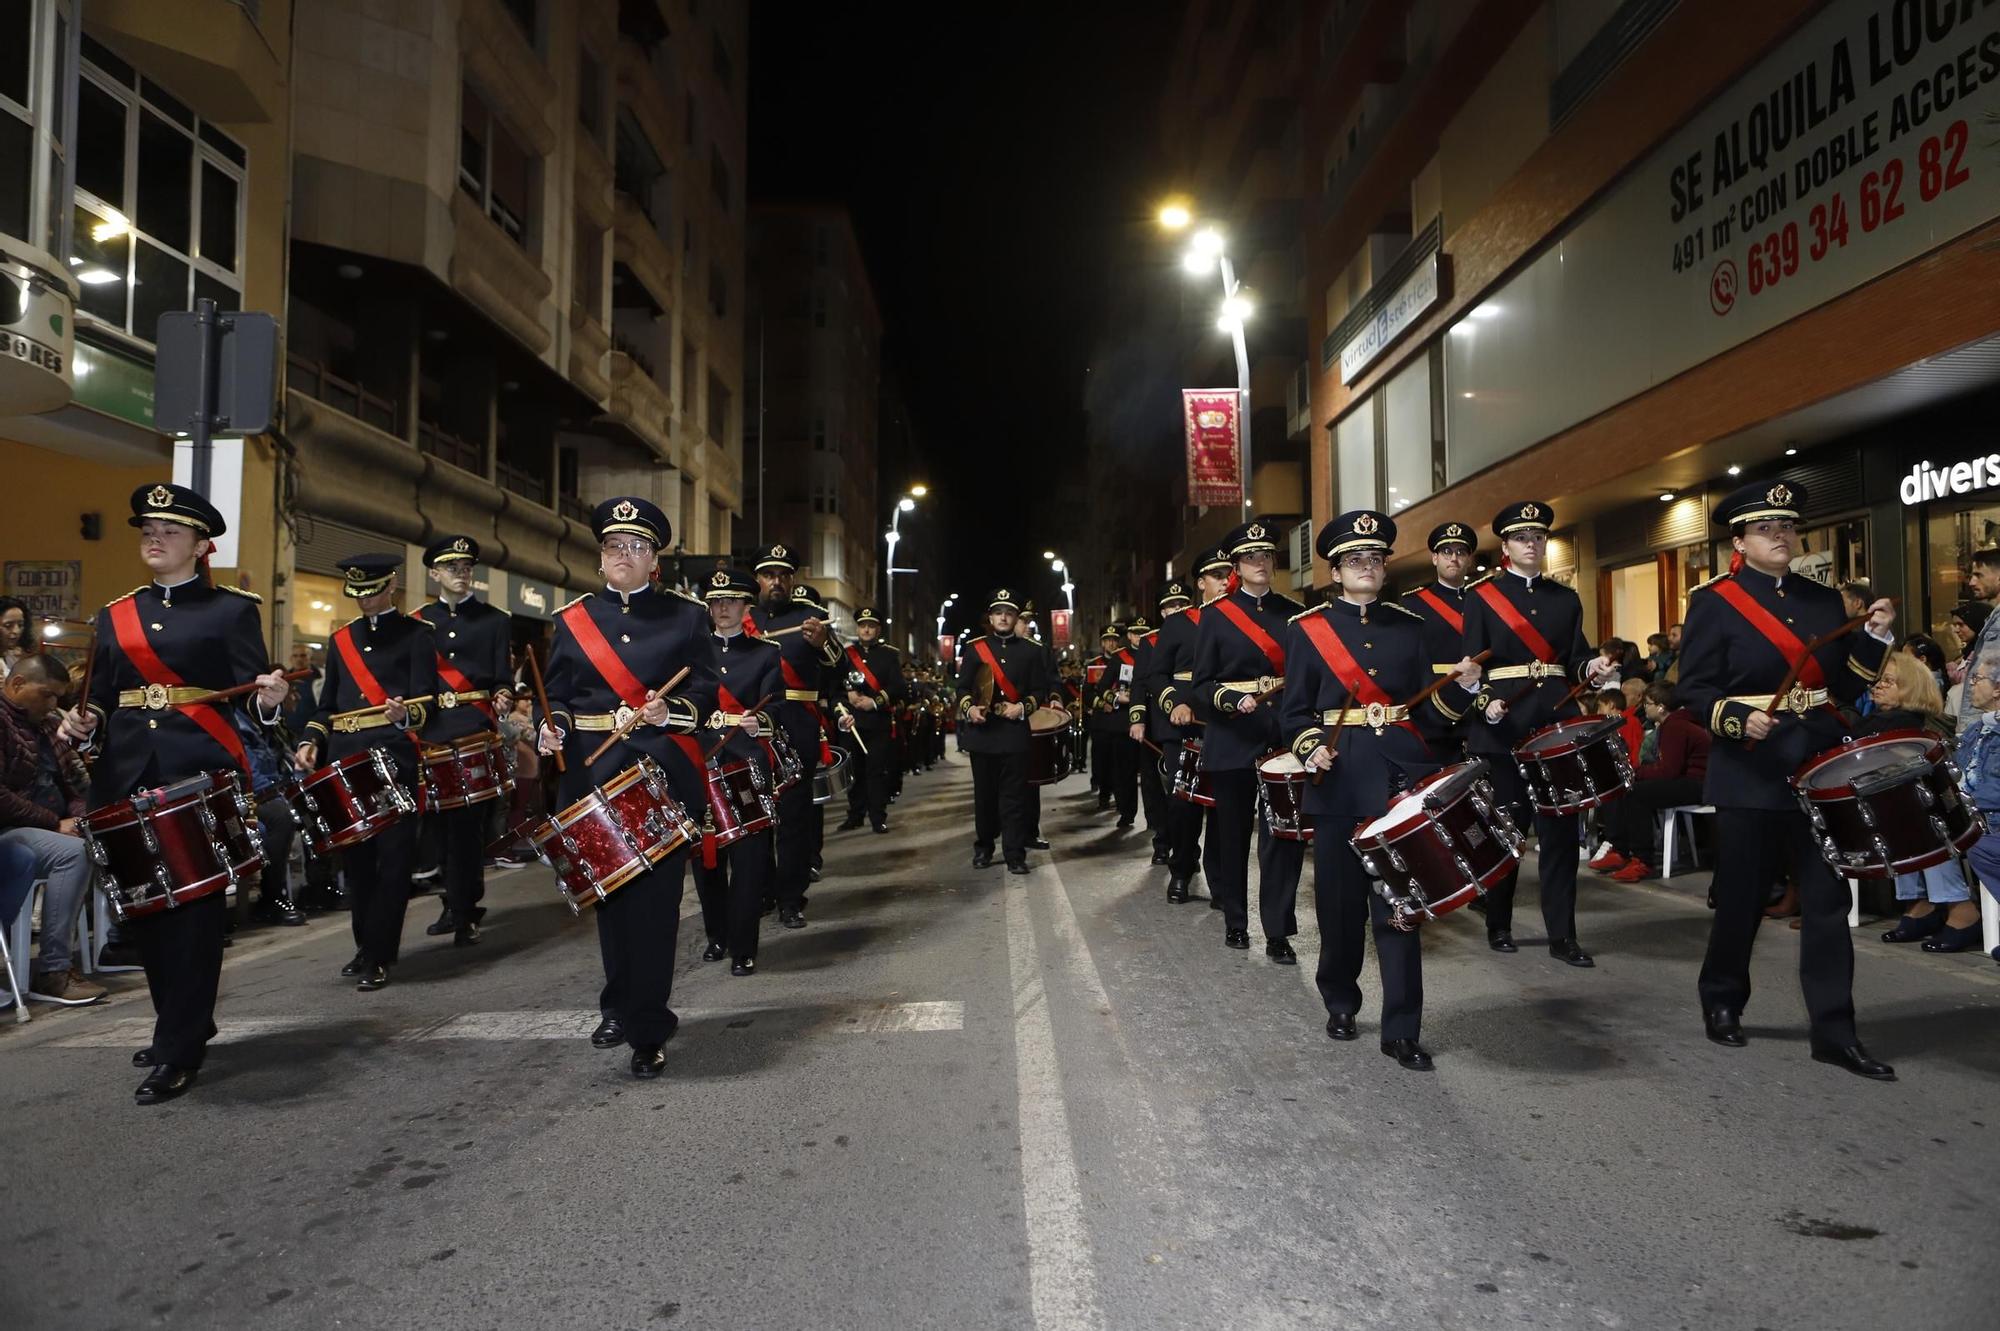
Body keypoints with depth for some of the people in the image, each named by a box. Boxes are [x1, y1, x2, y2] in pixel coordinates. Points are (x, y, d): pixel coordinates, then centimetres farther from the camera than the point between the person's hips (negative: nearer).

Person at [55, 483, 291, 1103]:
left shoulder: (233, 609, 3)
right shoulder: (114, 616, 16)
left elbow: (251, 696, -4)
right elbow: (101, 698, 18)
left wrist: (269, 700, -26)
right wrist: (82, 723, -3)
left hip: (202, 775, -5)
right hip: (128, 778, 5)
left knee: (194, 908, -4)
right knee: (139, 905, 10)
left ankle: (178, 1053, 3)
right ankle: (186, 1021, 29)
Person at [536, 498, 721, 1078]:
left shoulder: (686, 615, 5)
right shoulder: (571, 618, 11)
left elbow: (707, 688, 1)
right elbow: (557, 691, 11)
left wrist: (670, 712, -18)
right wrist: (553, 725, -10)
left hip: (662, 773, -2)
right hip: (594, 775, 3)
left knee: (654, 896, -4)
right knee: (608, 892, 12)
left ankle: (646, 1029, 5)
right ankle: (623, 1005, 32)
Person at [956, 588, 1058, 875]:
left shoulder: (1032, 650, 7)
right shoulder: (974, 647, 8)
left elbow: (1040, 689, 6)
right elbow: (963, 686, 7)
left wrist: (1023, 707, -11)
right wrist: (969, 708, -12)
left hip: (1015, 731, -1)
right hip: (982, 730, 1)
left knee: (1014, 794, -3)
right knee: (984, 792, 9)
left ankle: (1015, 854, 2)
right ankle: (983, 848, 23)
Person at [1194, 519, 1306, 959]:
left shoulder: (1292, 612, 10)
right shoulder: (1217, 615, 2)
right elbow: (1203, 683, -1)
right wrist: (1236, 701, -20)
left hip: (1283, 733, 2)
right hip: (1233, 737, -2)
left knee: (1283, 833, -3)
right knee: (1232, 833, 7)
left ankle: (1278, 932, 4)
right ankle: (1235, 921, 23)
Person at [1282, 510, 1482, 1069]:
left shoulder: (1410, 627, 11)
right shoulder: (1306, 628, 4)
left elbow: (1430, 710, 8)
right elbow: (1296, 711, 3)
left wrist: (1462, 687, -10)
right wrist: (1311, 748, -16)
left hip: (1401, 775, 1)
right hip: (1340, 781, -1)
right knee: (1340, 900, 7)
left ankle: (1401, 1031, 5)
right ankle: (1340, 1002, 29)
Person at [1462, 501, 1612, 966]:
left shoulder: (1566, 599, 14)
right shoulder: (1482, 596, 2)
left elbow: (1574, 659, 13)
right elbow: (1472, 663, -4)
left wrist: (1591, 667, -10)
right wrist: (1484, 702, -21)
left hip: (1556, 721, 3)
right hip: (1503, 725, -3)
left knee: (1560, 828, 1)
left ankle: (1562, 936, 7)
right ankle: (1499, 925, 19)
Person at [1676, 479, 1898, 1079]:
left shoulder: (1824, 600, 11)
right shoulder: (1713, 602, -4)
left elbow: (1846, 687, 11)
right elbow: (1694, 691, -8)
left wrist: (1876, 637, -3)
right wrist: (1738, 718, -24)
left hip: (1821, 763, 4)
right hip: (1751, 772, -4)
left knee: (1828, 898, 3)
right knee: (1741, 894, 6)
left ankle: (1835, 1031, 9)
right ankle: (1722, 1002, 26)